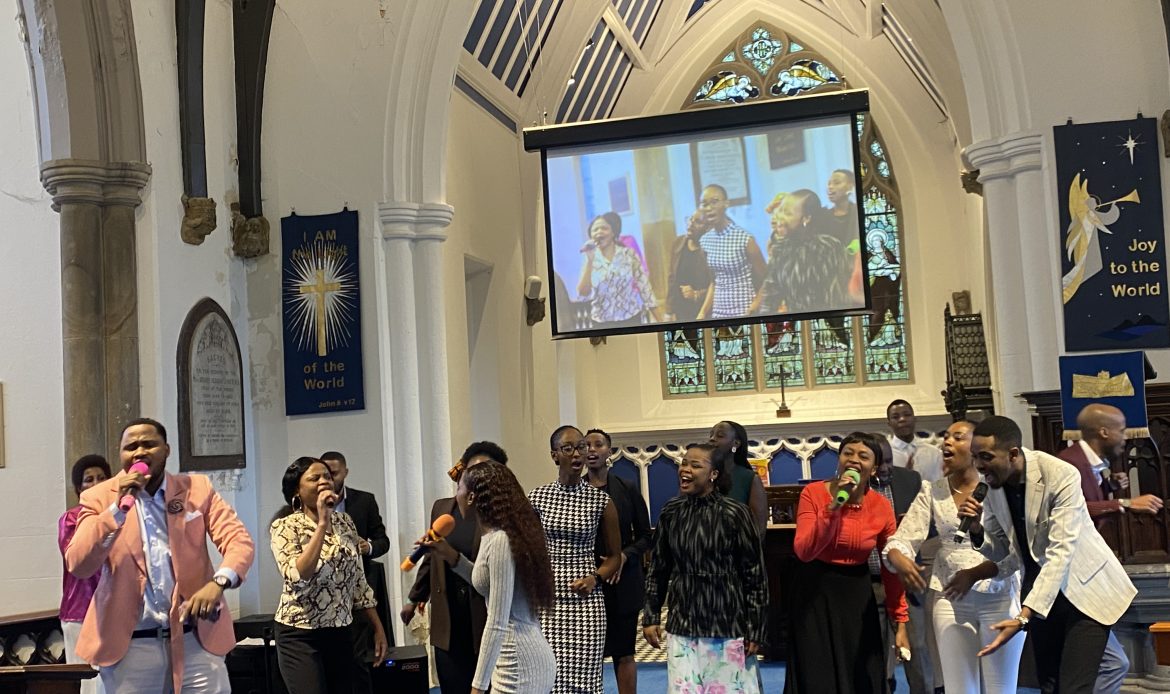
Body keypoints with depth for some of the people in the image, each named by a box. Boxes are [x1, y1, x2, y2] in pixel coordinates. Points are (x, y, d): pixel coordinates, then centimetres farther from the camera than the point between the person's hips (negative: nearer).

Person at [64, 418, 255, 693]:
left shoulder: (198, 488, 4)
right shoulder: (99, 498, 2)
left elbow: (240, 542, -4)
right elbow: (77, 565, -9)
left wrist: (217, 583, -24)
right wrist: (118, 506, -17)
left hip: (196, 637, 1)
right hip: (129, 644, 0)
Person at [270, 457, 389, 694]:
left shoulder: (345, 522, 6)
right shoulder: (285, 527, -11)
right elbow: (298, 578, -27)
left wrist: (378, 627, 11)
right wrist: (322, 523, -26)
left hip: (340, 634, 6)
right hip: (300, 637, -5)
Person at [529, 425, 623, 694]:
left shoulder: (600, 500, 1)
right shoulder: (537, 497, 2)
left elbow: (614, 555, 11)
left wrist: (595, 578, -7)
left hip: (586, 602, 0)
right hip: (548, 603, 0)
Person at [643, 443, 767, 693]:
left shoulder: (733, 513, -10)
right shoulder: (671, 512, 1)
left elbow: (754, 574, -7)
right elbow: (657, 570, 10)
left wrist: (755, 629, -7)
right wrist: (650, 618, 6)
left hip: (728, 624, -3)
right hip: (683, 625, 3)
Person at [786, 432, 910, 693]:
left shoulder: (881, 507, -7)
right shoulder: (813, 493, -12)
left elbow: (891, 568, -1)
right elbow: (804, 551, -22)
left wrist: (900, 622, -1)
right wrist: (834, 506, -27)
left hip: (856, 595, 2)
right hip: (813, 593, -2)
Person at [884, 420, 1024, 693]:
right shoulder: (932, 491, 3)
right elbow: (903, 538, -1)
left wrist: (975, 574, -24)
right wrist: (897, 557, -24)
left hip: (999, 598, -2)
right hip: (949, 599, 2)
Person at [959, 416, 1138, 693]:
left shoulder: (1061, 476, -25)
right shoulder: (992, 484, -7)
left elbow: (1060, 552, -30)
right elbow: (999, 552, 4)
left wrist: (1023, 617, -37)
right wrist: (977, 529, -20)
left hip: (1084, 587, -6)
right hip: (1040, 590, 6)